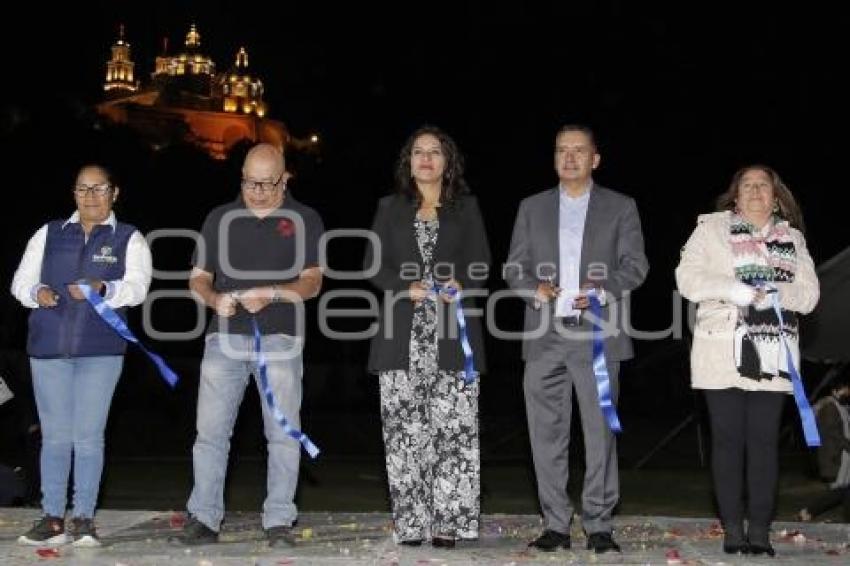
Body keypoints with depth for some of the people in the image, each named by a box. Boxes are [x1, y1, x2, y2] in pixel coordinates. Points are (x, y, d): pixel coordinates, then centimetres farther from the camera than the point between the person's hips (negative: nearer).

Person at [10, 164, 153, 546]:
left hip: (101, 349, -2)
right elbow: (21, 281, 12)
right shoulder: (49, 234, 14)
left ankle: (84, 518, 5)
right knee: (54, 436, 4)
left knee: (88, 436, -2)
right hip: (48, 346, 2)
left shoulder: (129, 239, 7)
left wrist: (102, 289, -27)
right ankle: (53, 519, 8)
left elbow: (137, 286, -8)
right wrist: (36, 292, -11)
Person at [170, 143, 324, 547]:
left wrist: (271, 293, -19)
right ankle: (203, 519, 5)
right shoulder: (220, 219, 13)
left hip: (280, 338, -1)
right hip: (225, 336, 2)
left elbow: (312, 283, -1)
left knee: (283, 433, 0)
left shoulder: (305, 220, 7)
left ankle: (279, 522, 7)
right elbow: (198, 278, 12)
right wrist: (215, 298, -10)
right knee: (210, 431, -1)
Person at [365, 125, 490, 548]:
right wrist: (409, 288, -12)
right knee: (404, 431, -3)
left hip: (452, 336, -1)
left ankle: (448, 521, -3)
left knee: (453, 428, -7)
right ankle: (410, 522, 2)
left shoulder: (466, 208, 13)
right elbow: (374, 265, 7)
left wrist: (460, 284, -15)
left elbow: (481, 263, 6)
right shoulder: (390, 208, 14)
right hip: (403, 336, 1)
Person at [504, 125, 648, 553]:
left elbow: (635, 264, 3)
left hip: (596, 334, -2)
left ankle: (598, 525, 5)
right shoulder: (532, 208, 14)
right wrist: (533, 288, -10)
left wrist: (602, 289, -15)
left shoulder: (620, 207, 9)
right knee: (547, 434, 3)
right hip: (545, 336, 2)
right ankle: (555, 524, 10)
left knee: (600, 433, -2)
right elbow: (514, 267, 11)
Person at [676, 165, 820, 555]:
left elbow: (809, 292, 8)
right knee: (728, 439, -1)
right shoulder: (713, 228, 8)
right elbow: (689, 277, -3)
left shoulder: (792, 238, 17)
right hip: (723, 351, -2)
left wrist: (776, 294, -13)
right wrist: (736, 290, -17)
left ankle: (760, 531, 2)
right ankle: (733, 530, 3)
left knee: (764, 441, 0)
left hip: (772, 355, 2)